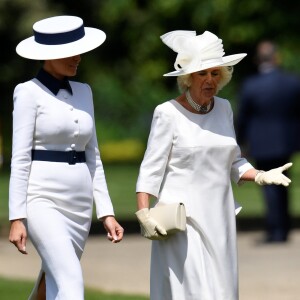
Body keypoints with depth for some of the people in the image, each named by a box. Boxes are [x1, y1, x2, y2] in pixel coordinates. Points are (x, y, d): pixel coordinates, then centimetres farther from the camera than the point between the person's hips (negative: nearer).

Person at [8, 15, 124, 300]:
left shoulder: (83, 92, 14)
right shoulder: (29, 93, -5)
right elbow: (20, 158, -9)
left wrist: (106, 212, 10)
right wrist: (17, 217, -14)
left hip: (79, 205, 7)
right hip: (43, 200, -7)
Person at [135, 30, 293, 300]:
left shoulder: (223, 109, 9)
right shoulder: (169, 114, -7)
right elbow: (151, 170, -8)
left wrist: (261, 176, 0)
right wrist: (144, 214, -17)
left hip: (218, 217, 6)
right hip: (181, 219, -6)